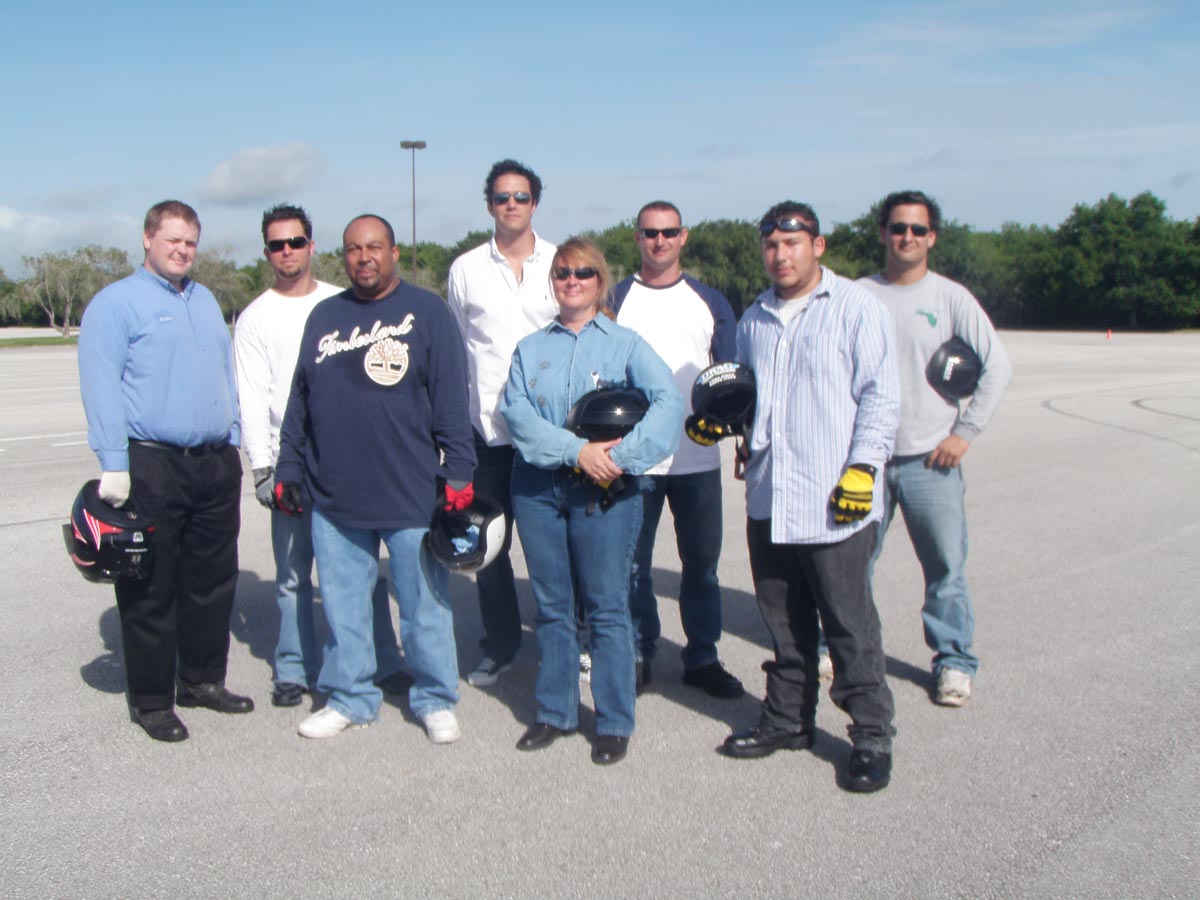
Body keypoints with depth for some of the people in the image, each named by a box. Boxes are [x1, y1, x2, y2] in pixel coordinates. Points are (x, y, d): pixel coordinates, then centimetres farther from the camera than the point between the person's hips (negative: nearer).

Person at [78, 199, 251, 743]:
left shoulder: (206, 301, 19)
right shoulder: (117, 302, -4)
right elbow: (101, 387, -11)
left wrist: (231, 445, 15)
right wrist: (113, 466, -18)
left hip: (216, 465, 7)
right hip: (151, 466, -7)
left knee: (214, 580, 13)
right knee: (151, 590, 1)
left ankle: (203, 680, 28)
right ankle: (152, 701, 12)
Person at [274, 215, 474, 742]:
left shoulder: (426, 311, 1)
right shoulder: (323, 317, 13)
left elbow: (451, 399, -3)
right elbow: (299, 402, 16)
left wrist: (458, 471, -8)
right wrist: (288, 470, 13)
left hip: (412, 494, -3)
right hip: (333, 499, 4)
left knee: (425, 603, 6)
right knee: (341, 604, 11)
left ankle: (435, 699, 22)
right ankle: (350, 697, 28)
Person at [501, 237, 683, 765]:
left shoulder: (625, 344, 5)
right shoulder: (530, 349, 12)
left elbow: (668, 402, -10)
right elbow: (516, 411, -4)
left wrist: (620, 455, -22)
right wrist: (576, 450, -18)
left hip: (604, 491, -2)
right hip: (538, 488, 3)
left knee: (607, 608, 0)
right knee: (551, 606, 10)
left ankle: (614, 723, 12)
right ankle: (554, 713, 23)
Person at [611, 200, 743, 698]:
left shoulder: (710, 302, 9)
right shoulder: (615, 301, 5)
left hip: (698, 457, 1)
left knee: (701, 562, 7)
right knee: (633, 562, 6)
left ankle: (702, 657, 20)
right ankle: (638, 654, 20)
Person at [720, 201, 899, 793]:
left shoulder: (855, 309, -3)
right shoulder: (755, 318, 16)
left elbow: (880, 396, -7)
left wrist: (862, 467, -15)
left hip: (834, 505, -6)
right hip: (767, 500, 6)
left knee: (850, 626, 0)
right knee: (784, 622, 15)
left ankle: (872, 735, 13)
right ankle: (788, 720, 29)